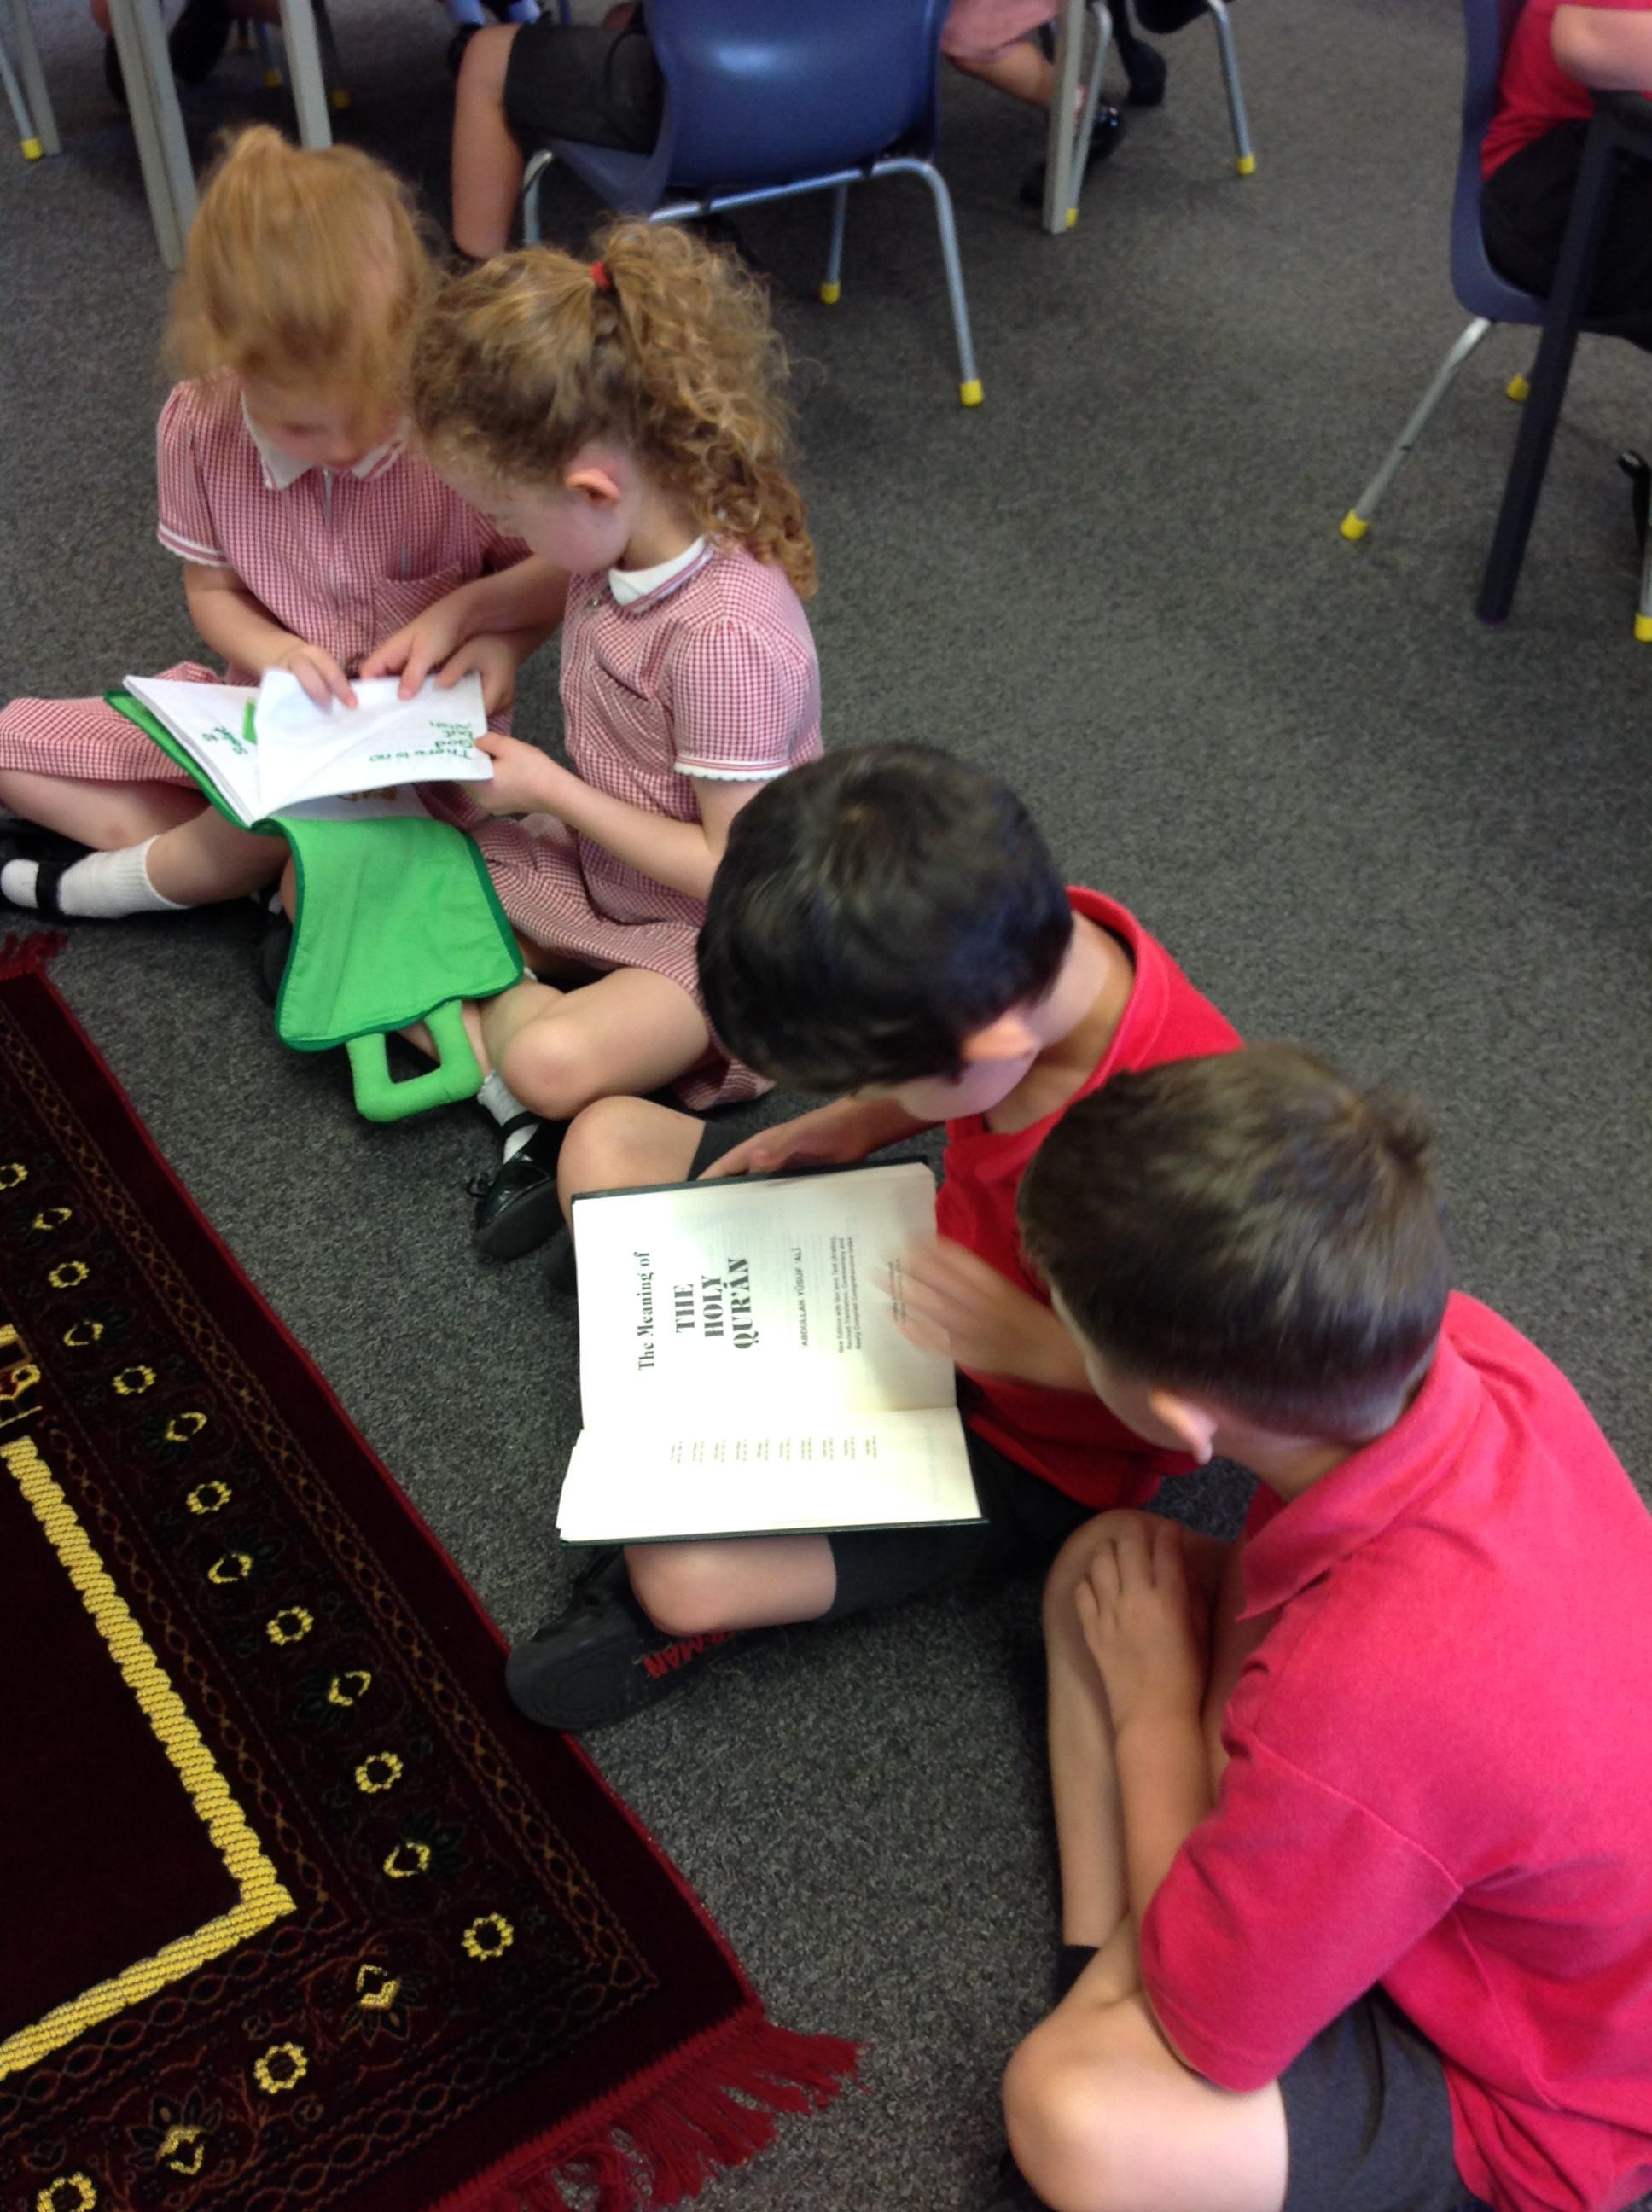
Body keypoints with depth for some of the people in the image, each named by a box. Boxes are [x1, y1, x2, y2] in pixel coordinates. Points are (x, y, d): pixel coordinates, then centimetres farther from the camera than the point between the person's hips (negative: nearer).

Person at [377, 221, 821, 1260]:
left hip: (698, 925, -8)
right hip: (590, 854, 8)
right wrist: (455, 615, 2)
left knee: (557, 1061, -35)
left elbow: (731, 869, -25)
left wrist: (550, 788, -18)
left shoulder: (729, 637, -33)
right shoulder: (634, 523, -10)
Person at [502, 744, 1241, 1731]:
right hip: (940, 1266, 8)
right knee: (609, 1138, 4)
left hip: (1034, 1443, -7)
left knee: (692, 1577, -28)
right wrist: (857, 1126, -8)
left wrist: (1034, 1342, -32)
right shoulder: (1036, 944, -21)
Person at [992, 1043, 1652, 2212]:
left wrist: (1152, 1707, -13)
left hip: (1536, 2108, -7)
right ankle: (1101, 1993, 9)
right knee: (1108, 1567, 3)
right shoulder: (1443, 1340, -24)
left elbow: (1201, 2028, -21)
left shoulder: (1362, 1713, -43)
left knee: (1073, 2117, -29)